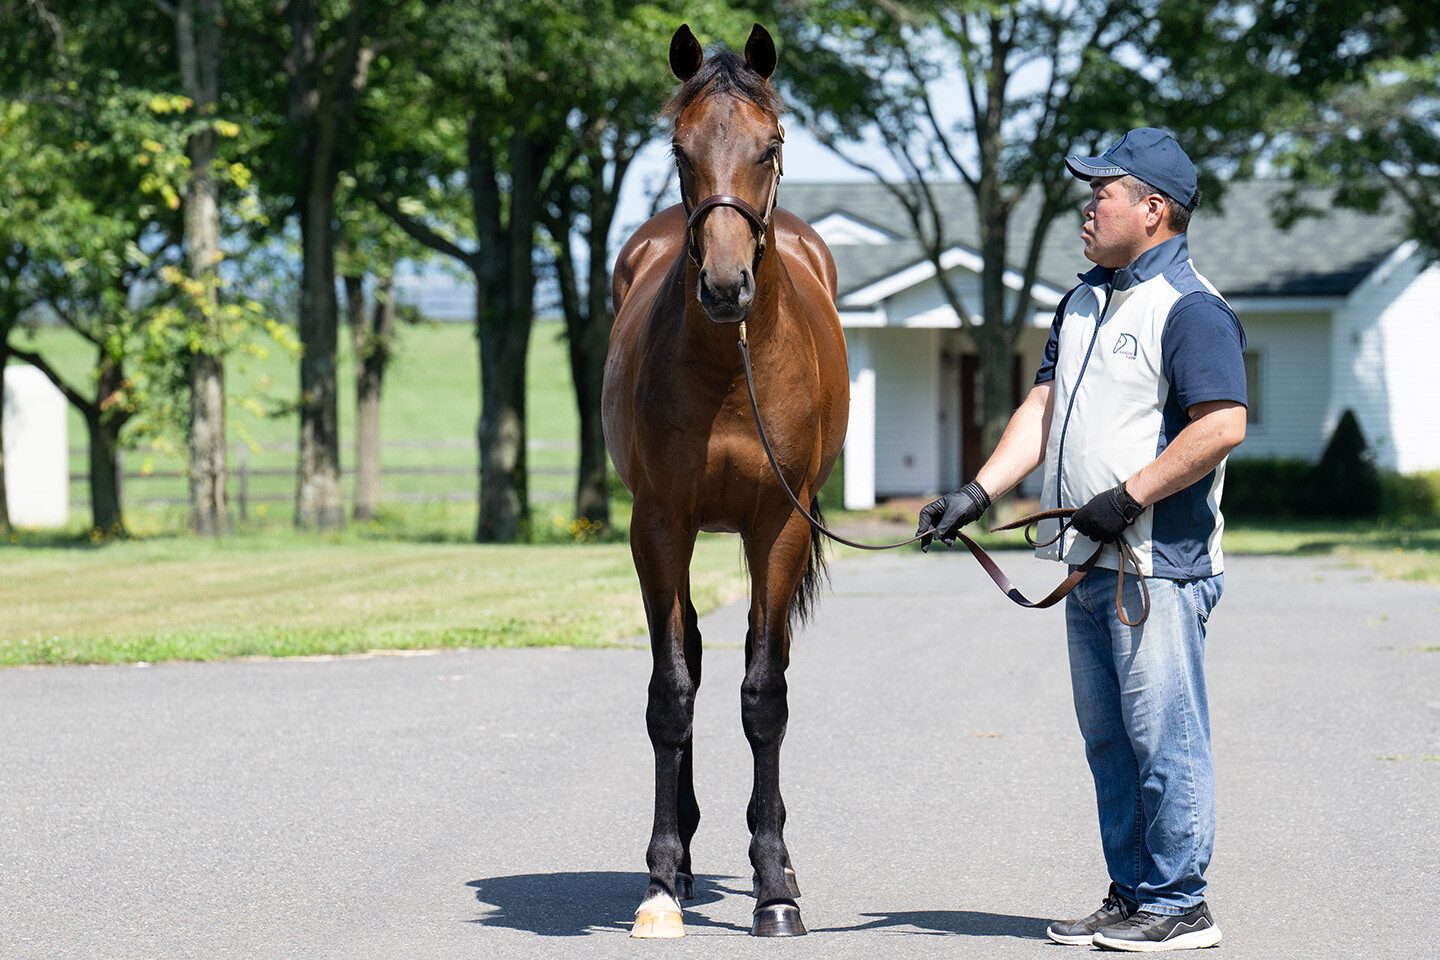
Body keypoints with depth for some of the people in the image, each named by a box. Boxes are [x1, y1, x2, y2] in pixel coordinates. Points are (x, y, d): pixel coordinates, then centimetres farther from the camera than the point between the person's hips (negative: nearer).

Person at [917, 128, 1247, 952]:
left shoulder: (1191, 309, -12)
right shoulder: (1084, 302, 17)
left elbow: (1223, 426, -21)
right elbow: (1044, 410, 17)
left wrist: (1127, 497, -20)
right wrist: (977, 493, 5)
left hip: (1159, 565, -9)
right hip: (1092, 563, 9)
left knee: (1164, 738, -5)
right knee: (1109, 742, 13)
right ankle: (1132, 894, 21)